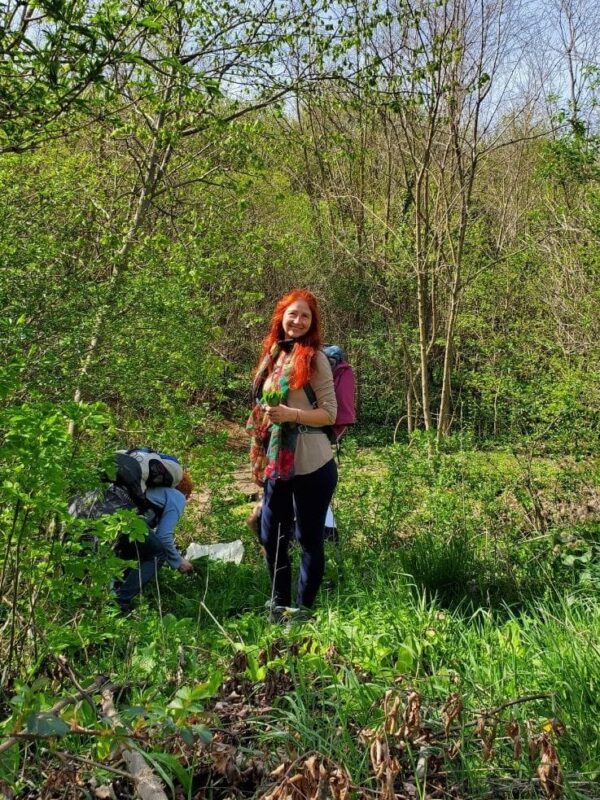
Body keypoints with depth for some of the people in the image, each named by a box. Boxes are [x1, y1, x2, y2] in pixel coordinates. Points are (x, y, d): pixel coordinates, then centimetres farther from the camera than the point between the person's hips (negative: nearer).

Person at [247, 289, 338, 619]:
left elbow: (329, 413, -9)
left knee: (309, 538, 5)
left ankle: (303, 608, 18)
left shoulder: (314, 357, -8)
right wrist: (261, 458, 17)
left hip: (311, 465, -7)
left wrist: (292, 414, -23)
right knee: (271, 536, 14)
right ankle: (279, 604, 30)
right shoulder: (273, 353, 11)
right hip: (277, 464, 7)